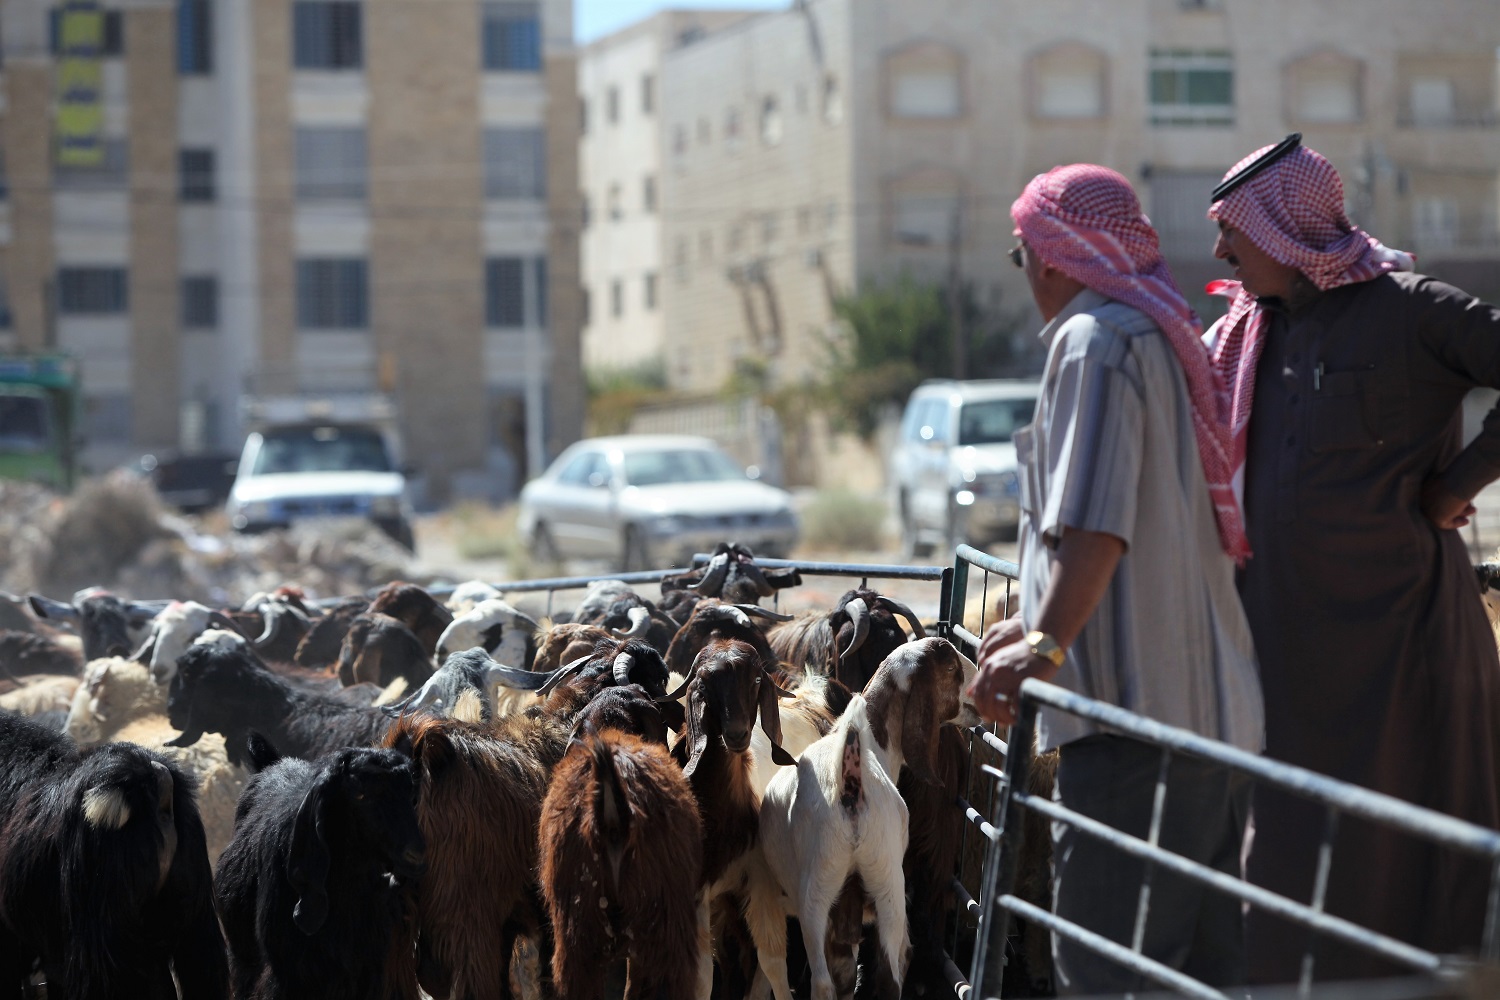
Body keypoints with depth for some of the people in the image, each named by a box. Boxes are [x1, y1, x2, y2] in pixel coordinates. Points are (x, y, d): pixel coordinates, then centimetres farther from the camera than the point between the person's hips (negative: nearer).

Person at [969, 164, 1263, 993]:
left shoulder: (1093, 339, -9)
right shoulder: (1169, 336, 21)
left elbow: (1096, 520, -22)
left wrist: (1048, 644, -24)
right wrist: (1042, 623, 31)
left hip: (1134, 706, -10)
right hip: (1214, 702, 10)